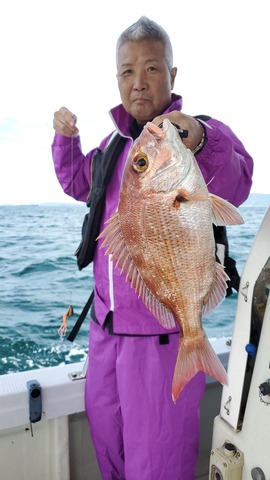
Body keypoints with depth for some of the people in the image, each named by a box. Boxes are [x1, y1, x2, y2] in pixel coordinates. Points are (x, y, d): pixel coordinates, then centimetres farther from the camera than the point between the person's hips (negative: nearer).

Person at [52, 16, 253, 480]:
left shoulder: (206, 133, -11)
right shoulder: (114, 142, 10)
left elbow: (232, 189, -30)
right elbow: (78, 184, 25)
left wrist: (200, 143, -49)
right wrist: (66, 137, 9)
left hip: (162, 329, -6)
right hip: (106, 322, 7)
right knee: (103, 421, 25)